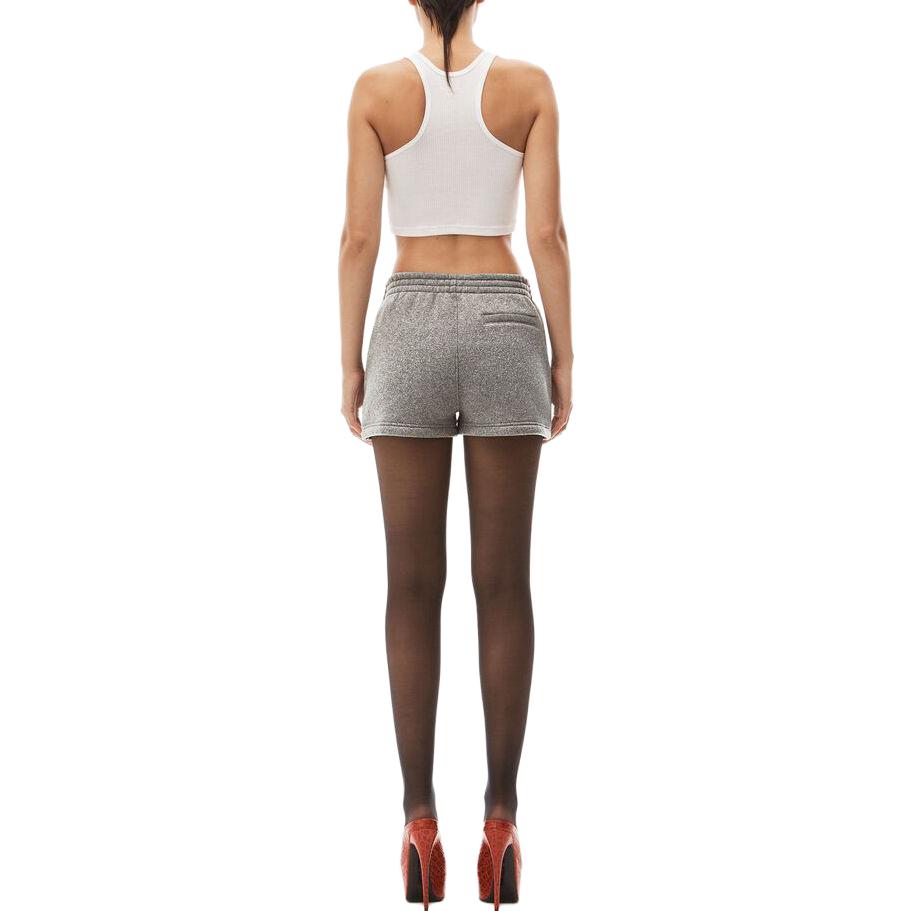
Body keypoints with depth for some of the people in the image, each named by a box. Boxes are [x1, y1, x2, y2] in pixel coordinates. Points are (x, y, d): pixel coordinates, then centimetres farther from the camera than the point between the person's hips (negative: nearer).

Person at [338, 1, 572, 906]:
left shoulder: (376, 90, 0)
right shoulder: (529, 86, 1)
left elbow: (358, 236, -3)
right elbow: (547, 233, -3)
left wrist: (349, 361, 4)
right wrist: (562, 358, 4)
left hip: (410, 332, 0)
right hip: (505, 330, 1)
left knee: (413, 584, 2)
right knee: (503, 583, 3)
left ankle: (420, 817, 0)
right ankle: (501, 818, 3)